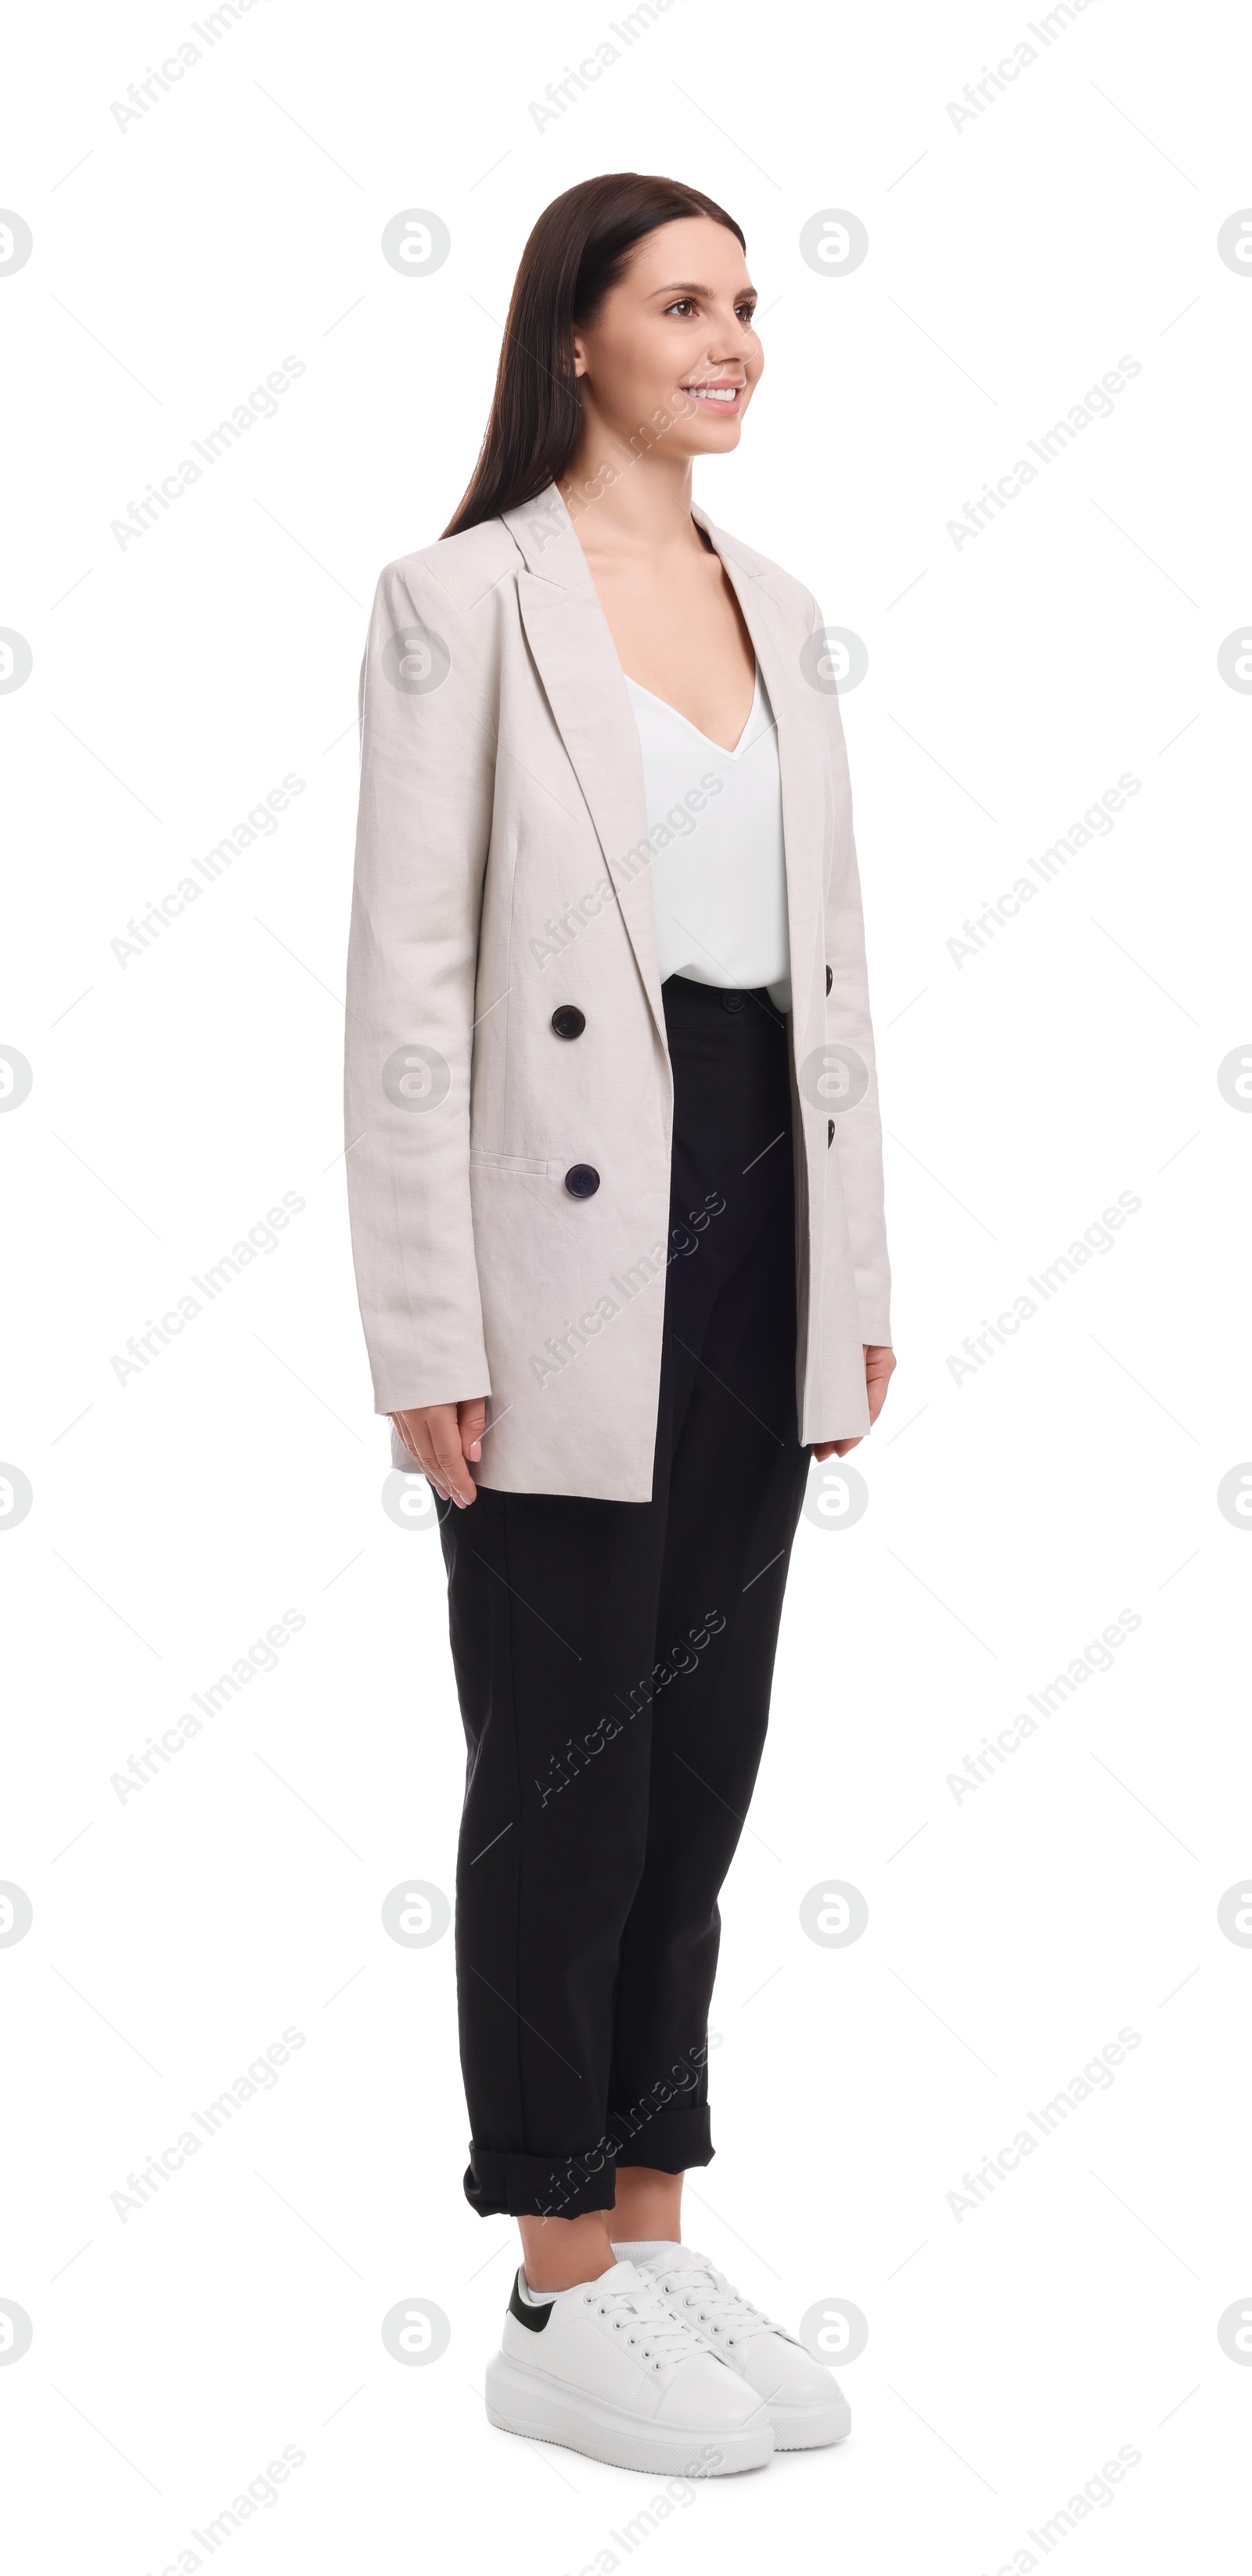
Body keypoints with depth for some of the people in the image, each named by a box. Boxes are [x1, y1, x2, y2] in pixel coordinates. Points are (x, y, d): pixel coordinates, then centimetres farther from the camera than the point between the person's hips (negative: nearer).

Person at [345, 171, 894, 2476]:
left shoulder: (779, 612, 13)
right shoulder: (463, 601, -7)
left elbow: (828, 960, 15)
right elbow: (409, 987, -11)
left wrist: (858, 1275, 12)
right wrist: (429, 1333, -15)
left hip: (761, 1215, 7)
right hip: (570, 1249, -7)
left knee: (700, 1759, 12)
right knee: (566, 1771, 2)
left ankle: (658, 2244, 25)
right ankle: (560, 2306, 15)